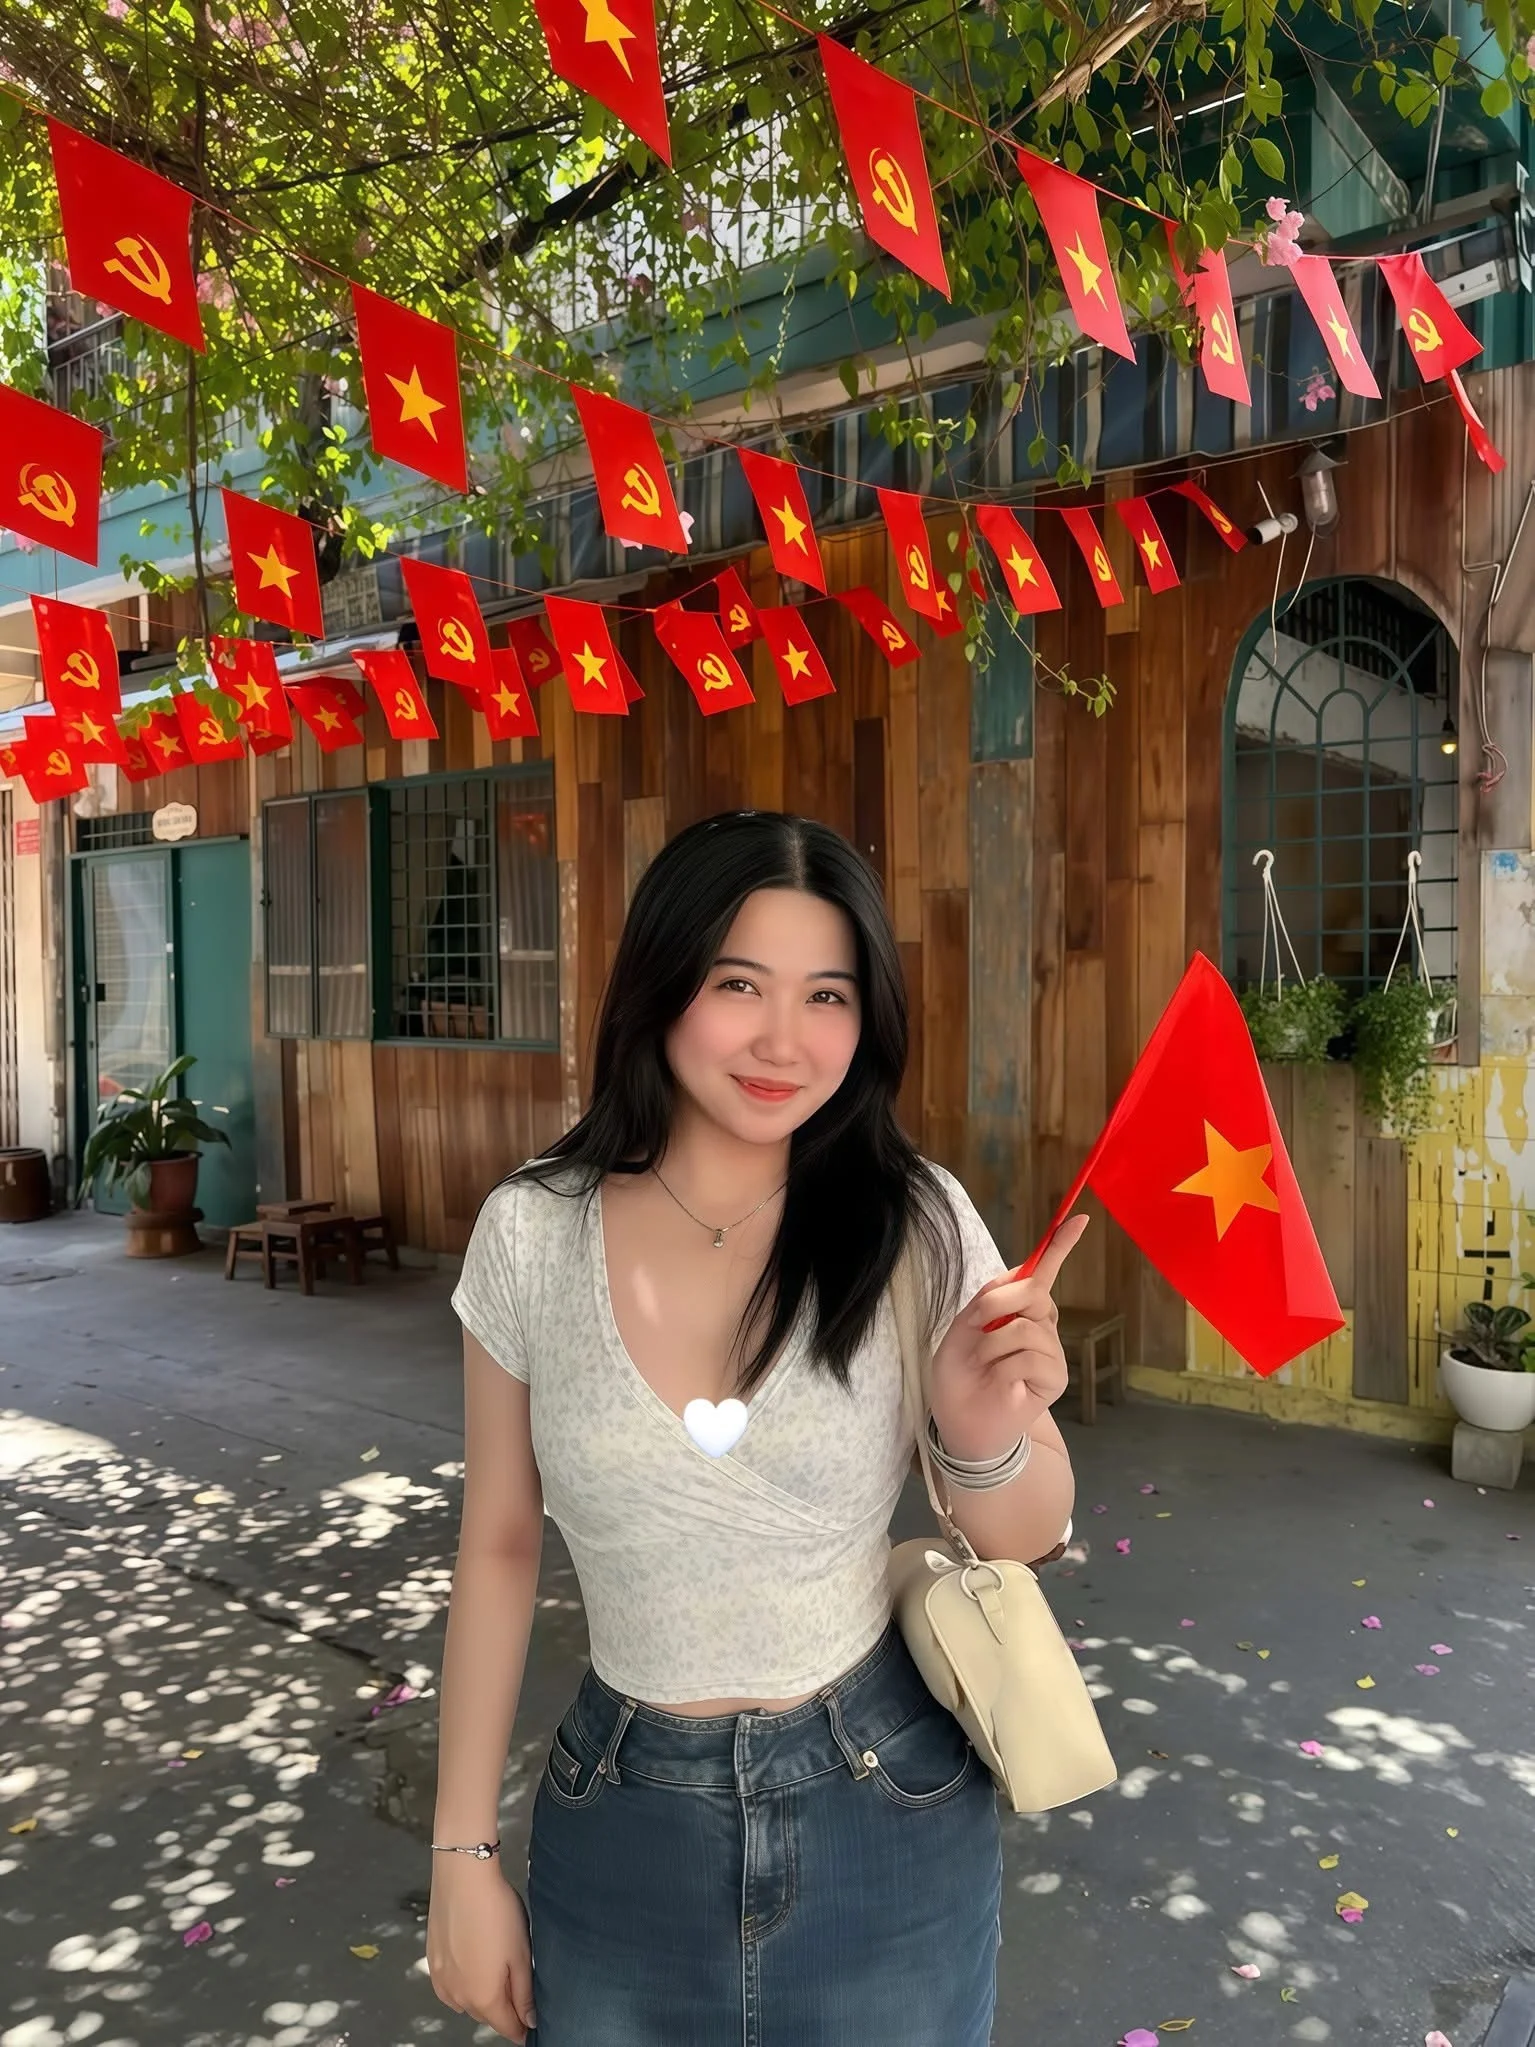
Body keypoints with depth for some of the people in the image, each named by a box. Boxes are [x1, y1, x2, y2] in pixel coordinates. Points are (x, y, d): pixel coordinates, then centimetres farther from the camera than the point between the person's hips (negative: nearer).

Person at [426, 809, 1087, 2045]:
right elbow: (501, 1546, -1)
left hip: (887, 1816, 0)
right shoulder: (532, 1233, -12)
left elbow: (1021, 1538, -5)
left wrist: (989, 1434, -27)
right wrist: (464, 1851, 3)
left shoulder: (916, 1223, -15)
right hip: (619, 1828, 1)